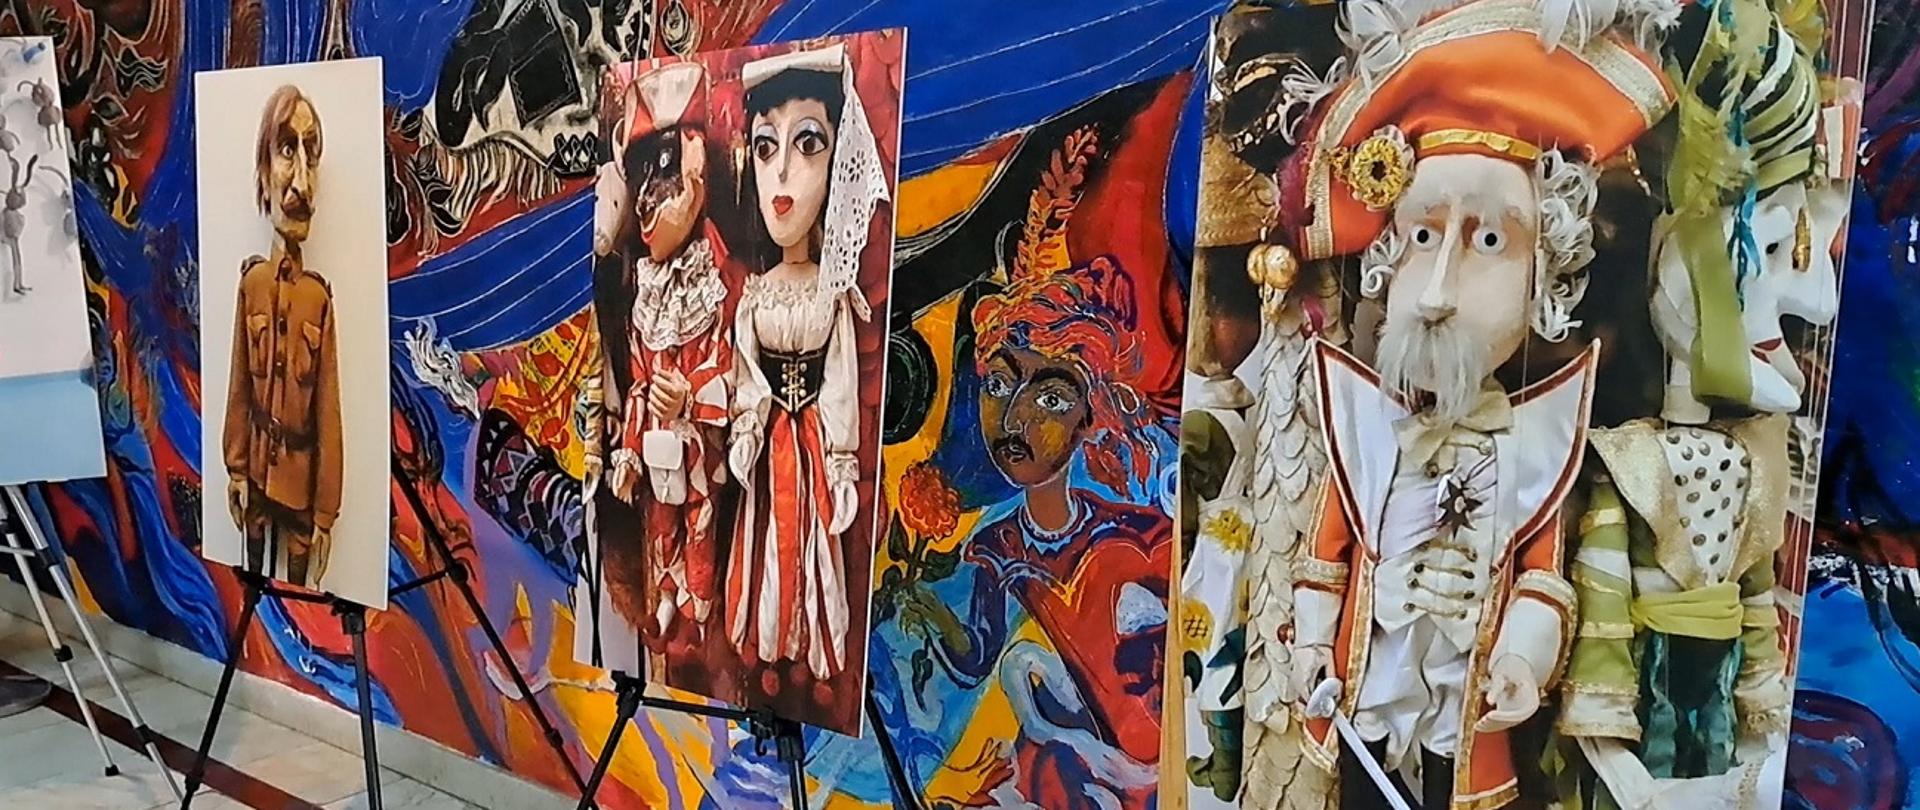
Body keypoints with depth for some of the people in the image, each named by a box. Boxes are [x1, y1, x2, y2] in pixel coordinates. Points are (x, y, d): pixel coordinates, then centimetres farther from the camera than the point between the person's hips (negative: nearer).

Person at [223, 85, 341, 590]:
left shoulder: (320, 297, -11)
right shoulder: (252, 281, -4)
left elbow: (328, 414, -7)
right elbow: (239, 387, 3)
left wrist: (326, 513, -6)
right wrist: (236, 471, 4)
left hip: (300, 484, -2)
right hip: (258, 476, 2)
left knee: (298, 585, 10)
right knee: (256, 576, 17)